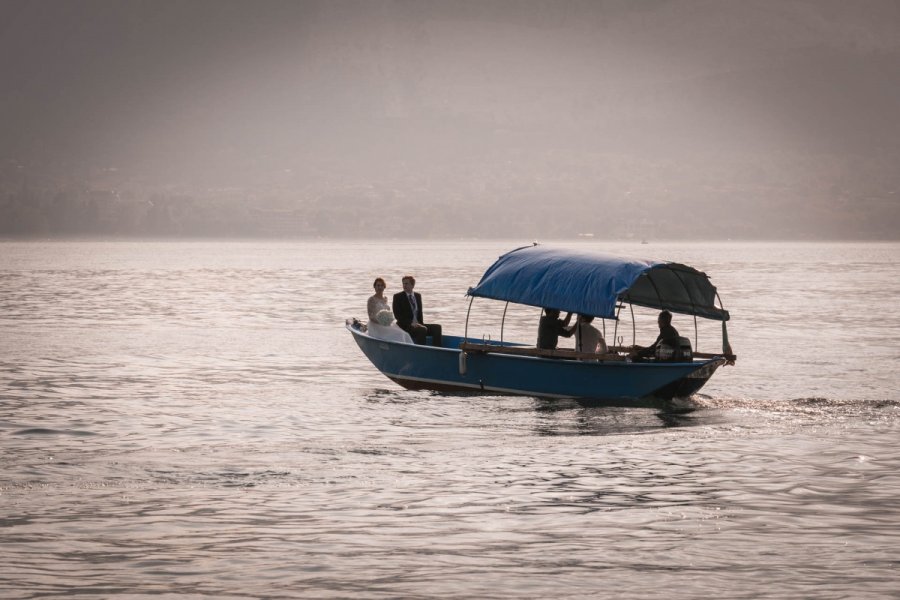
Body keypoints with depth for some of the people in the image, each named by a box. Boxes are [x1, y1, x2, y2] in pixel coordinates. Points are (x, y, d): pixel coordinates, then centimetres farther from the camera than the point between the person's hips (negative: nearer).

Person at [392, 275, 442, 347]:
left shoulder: (418, 295, 15)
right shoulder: (398, 297, -1)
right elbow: (397, 315, -9)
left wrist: (421, 324, -2)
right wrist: (411, 323, -20)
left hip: (417, 324, 6)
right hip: (405, 326, -6)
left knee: (437, 327, -13)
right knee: (422, 329, -33)